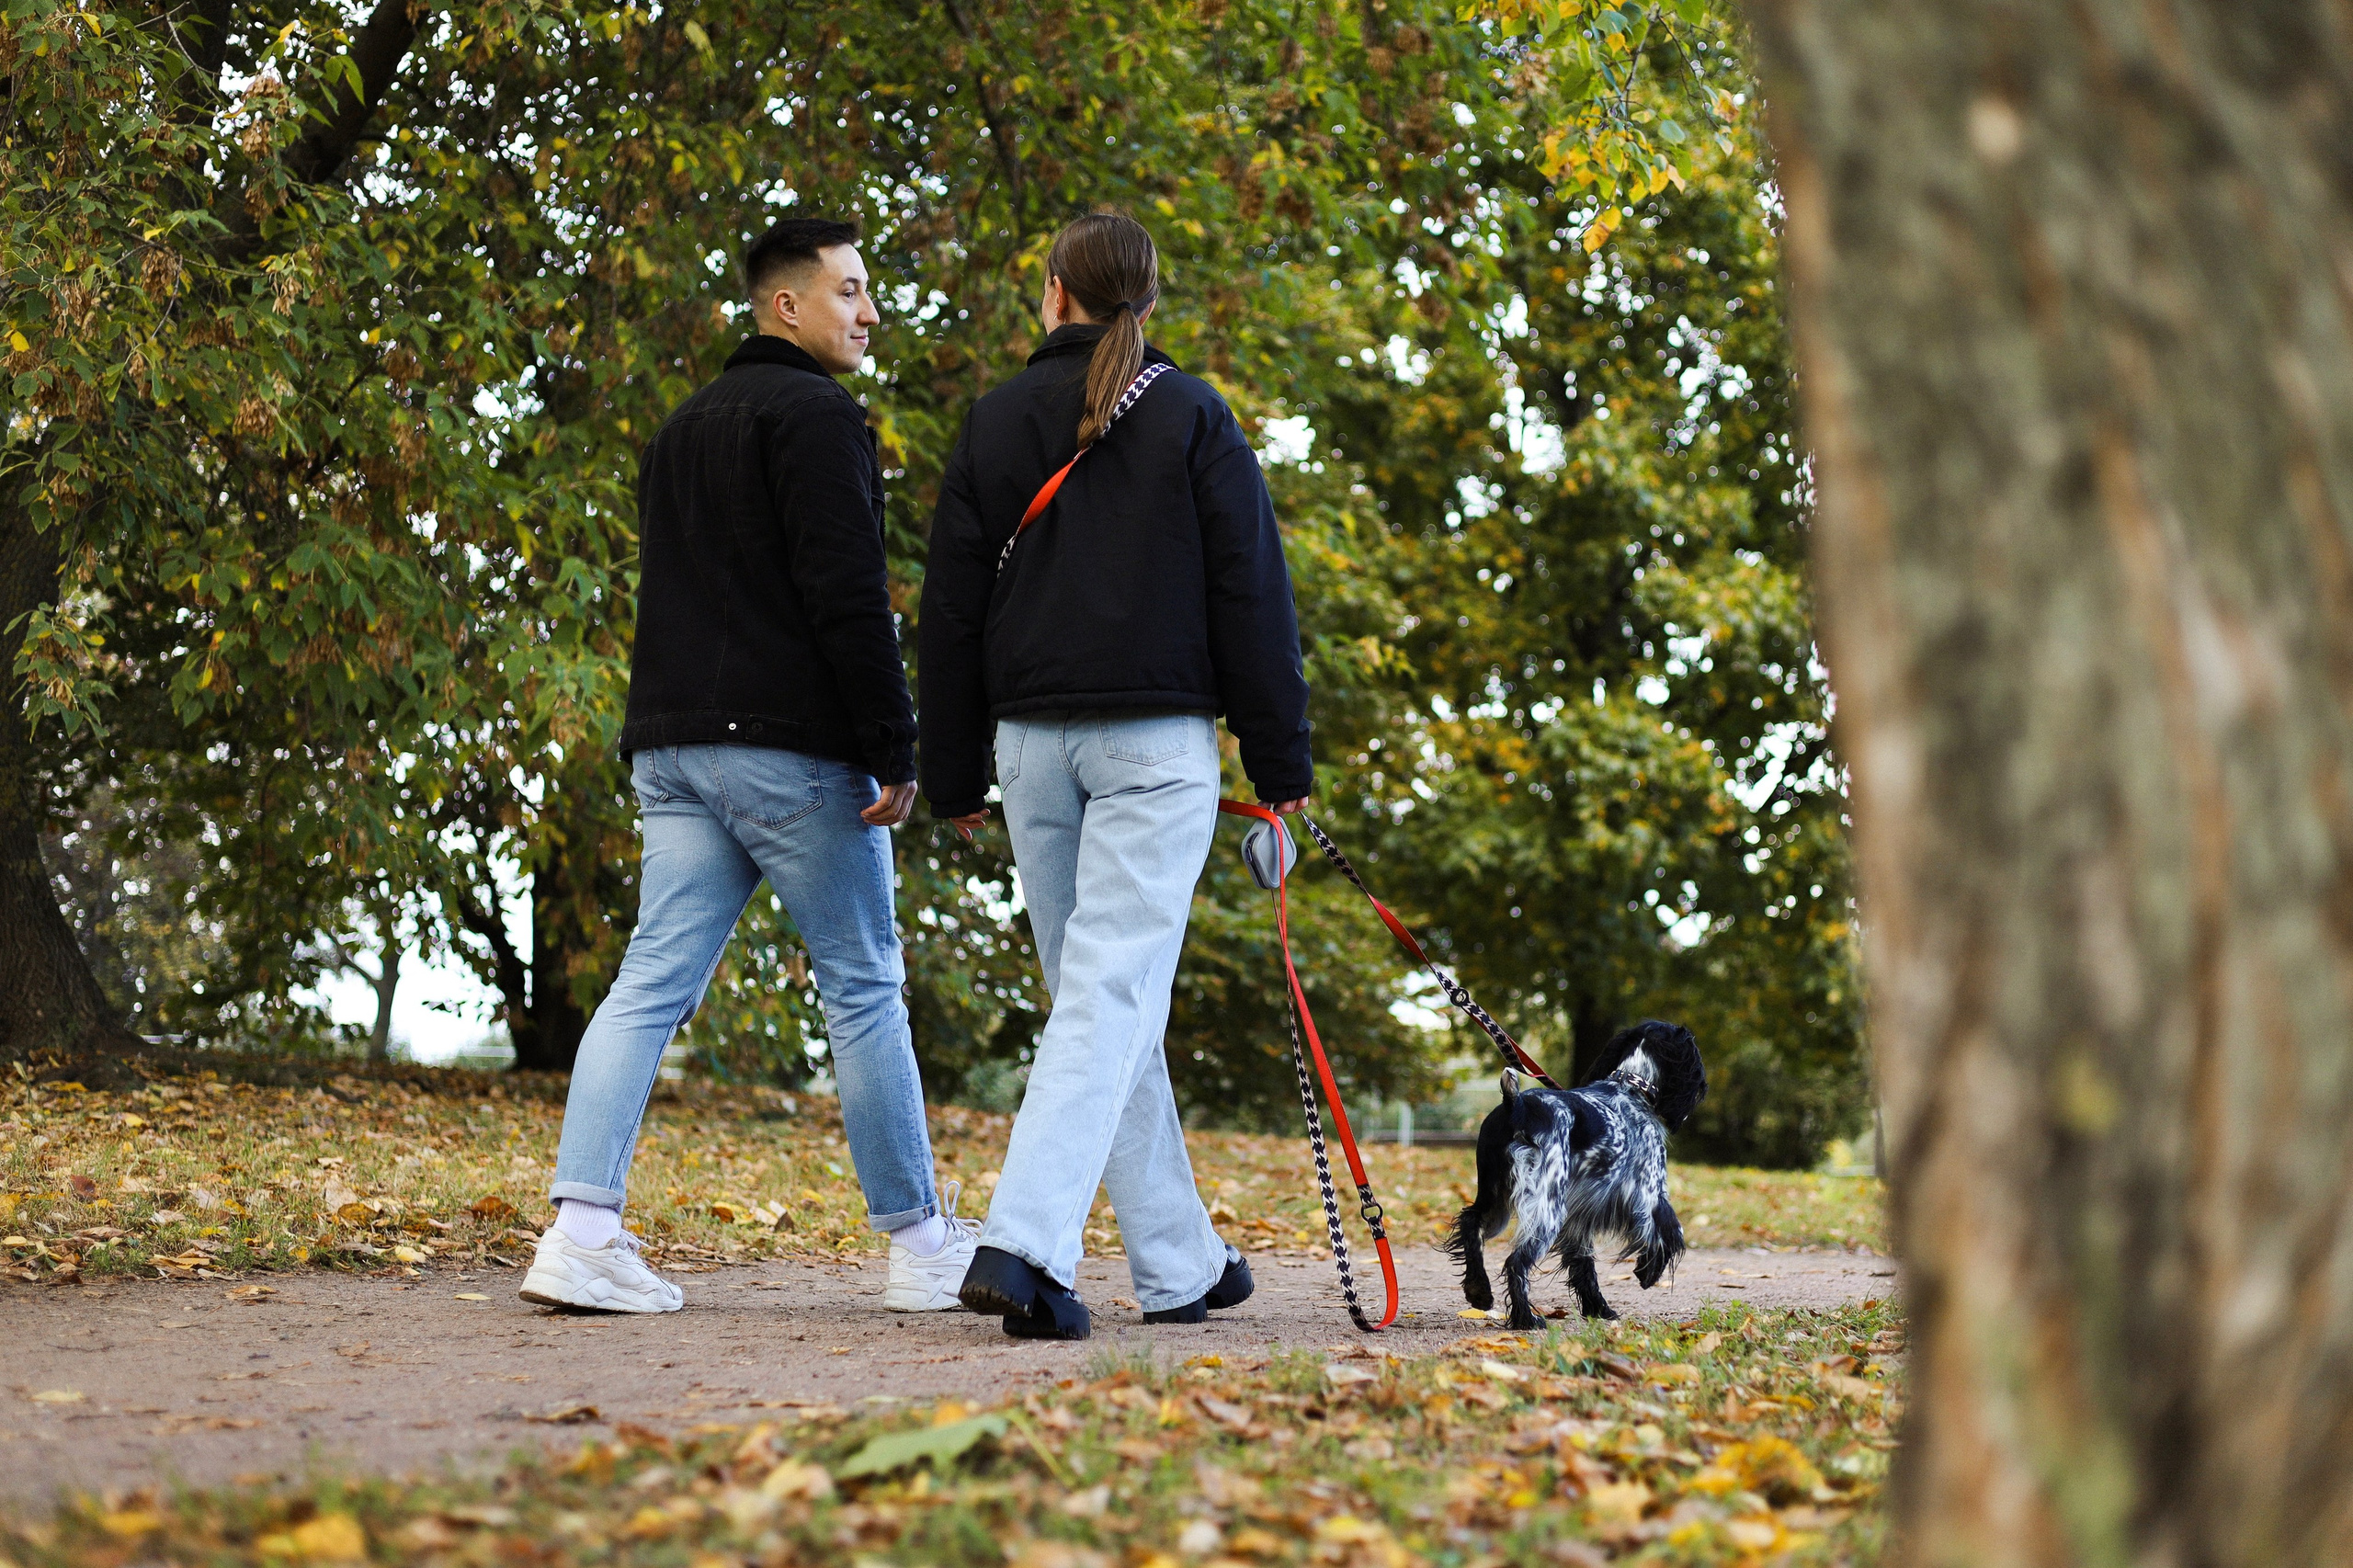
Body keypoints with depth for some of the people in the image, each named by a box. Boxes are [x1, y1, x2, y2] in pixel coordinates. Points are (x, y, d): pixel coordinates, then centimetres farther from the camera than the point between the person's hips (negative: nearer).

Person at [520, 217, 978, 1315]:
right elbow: (845, 591, -16)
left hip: (672, 748, 8)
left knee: (653, 983, 2)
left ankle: (579, 1232, -9)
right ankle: (921, 1245, 11)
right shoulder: (813, 413, -7)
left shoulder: (680, 429, 23)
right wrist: (894, 747, -15)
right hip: (789, 746, -8)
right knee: (863, 987, 2)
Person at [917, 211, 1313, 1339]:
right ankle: (1023, 1243, -25)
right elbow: (1251, 592, -2)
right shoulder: (1192, 419, 0)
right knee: (1113, 993, -9)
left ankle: (1181, 1265, 19)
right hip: (1156, 739, -3)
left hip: (1034, 738, 4)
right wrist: (1280, 760, 2)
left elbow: (952, 606, 8)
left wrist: (955, 774, 13)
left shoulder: (997, 422, 8)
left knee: (1101, 995, 12)